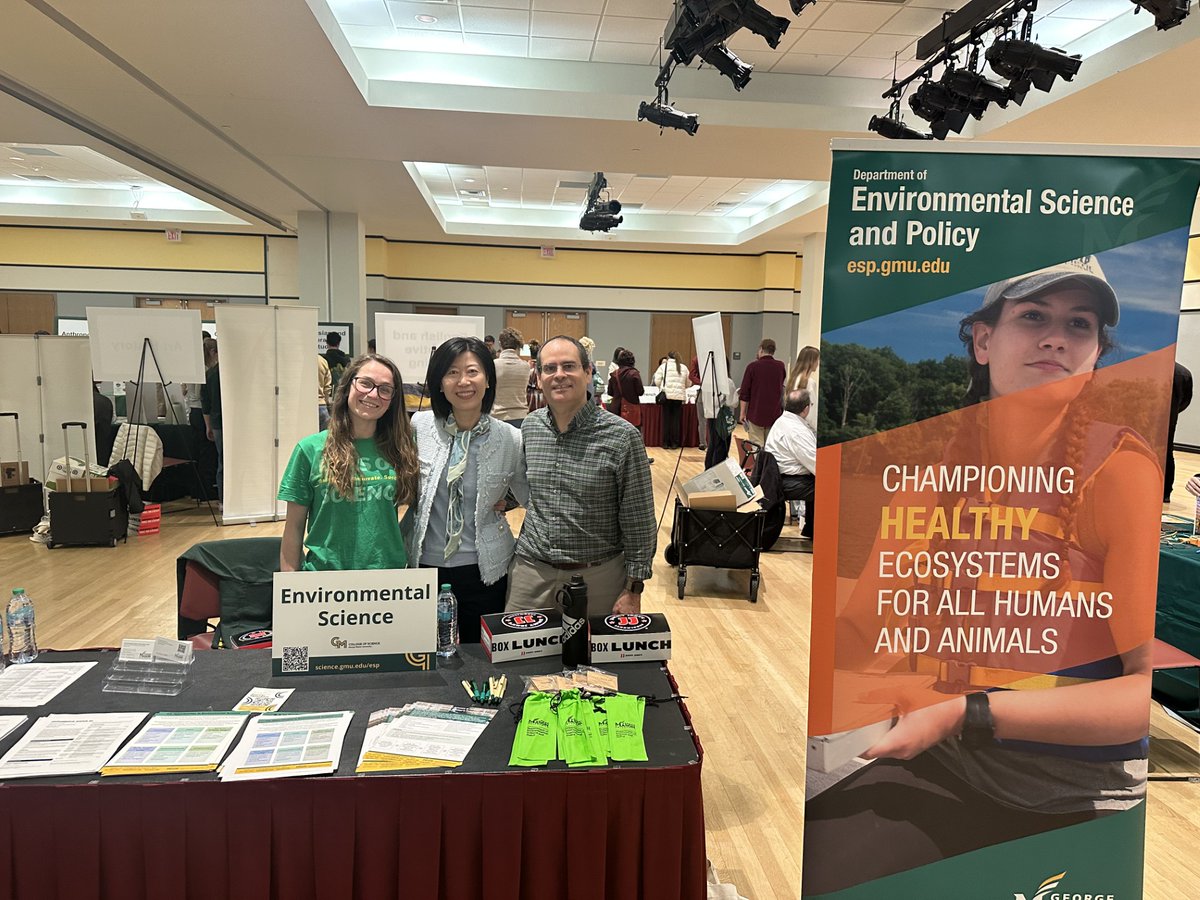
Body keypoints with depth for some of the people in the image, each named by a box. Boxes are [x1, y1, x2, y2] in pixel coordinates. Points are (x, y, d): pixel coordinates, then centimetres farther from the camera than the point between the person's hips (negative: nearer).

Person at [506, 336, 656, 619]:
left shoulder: (622, 436, -12)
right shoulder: (529, 428, 3)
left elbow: (638, 521, -8)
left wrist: (633, 589, -8)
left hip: (597, 576, -3)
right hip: (530, 572, 4)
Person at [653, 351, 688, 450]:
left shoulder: (663, 366, 3)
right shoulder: (683, 368, 9)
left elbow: (657, 381, -1)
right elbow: (688, 383, 10)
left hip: (666, 395, -1)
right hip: (679, 396, 1)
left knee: (666, 419, 5)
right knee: (676, 419, 6)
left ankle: (665, 443, 6)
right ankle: (674, 443, 7)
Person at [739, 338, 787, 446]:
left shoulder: (753, 366, -7)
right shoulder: (781, 366, 3)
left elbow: (745, 392, -6)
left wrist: (743, 413, 1)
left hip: (756, 414, -3)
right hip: (775, 414, 3)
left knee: (757, 446, -1)